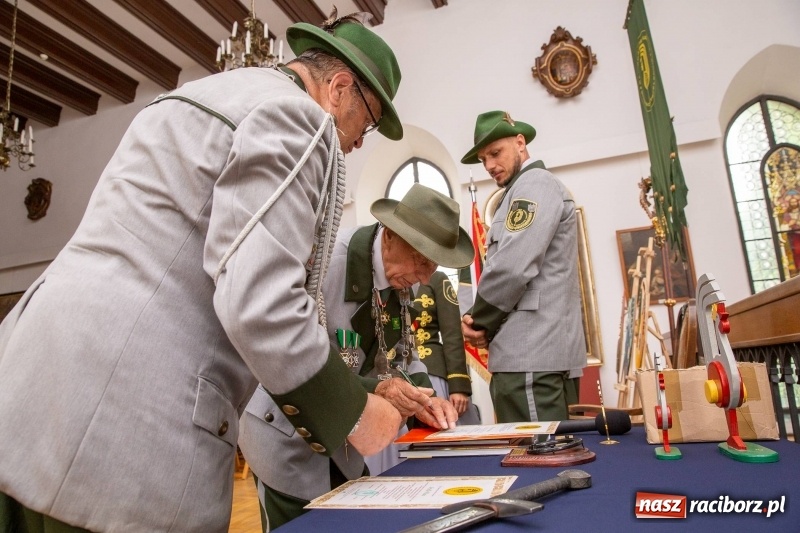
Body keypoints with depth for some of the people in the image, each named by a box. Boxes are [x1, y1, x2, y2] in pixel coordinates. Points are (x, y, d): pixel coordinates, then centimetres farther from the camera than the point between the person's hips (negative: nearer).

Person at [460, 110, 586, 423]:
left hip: (531, 353, -10)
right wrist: (483, 321, 5)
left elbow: (511, 269, -18)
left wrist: (479, 322, -4)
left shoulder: (535, 183, -5)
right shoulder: (523, 192, 25)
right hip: (538, 350, 10)